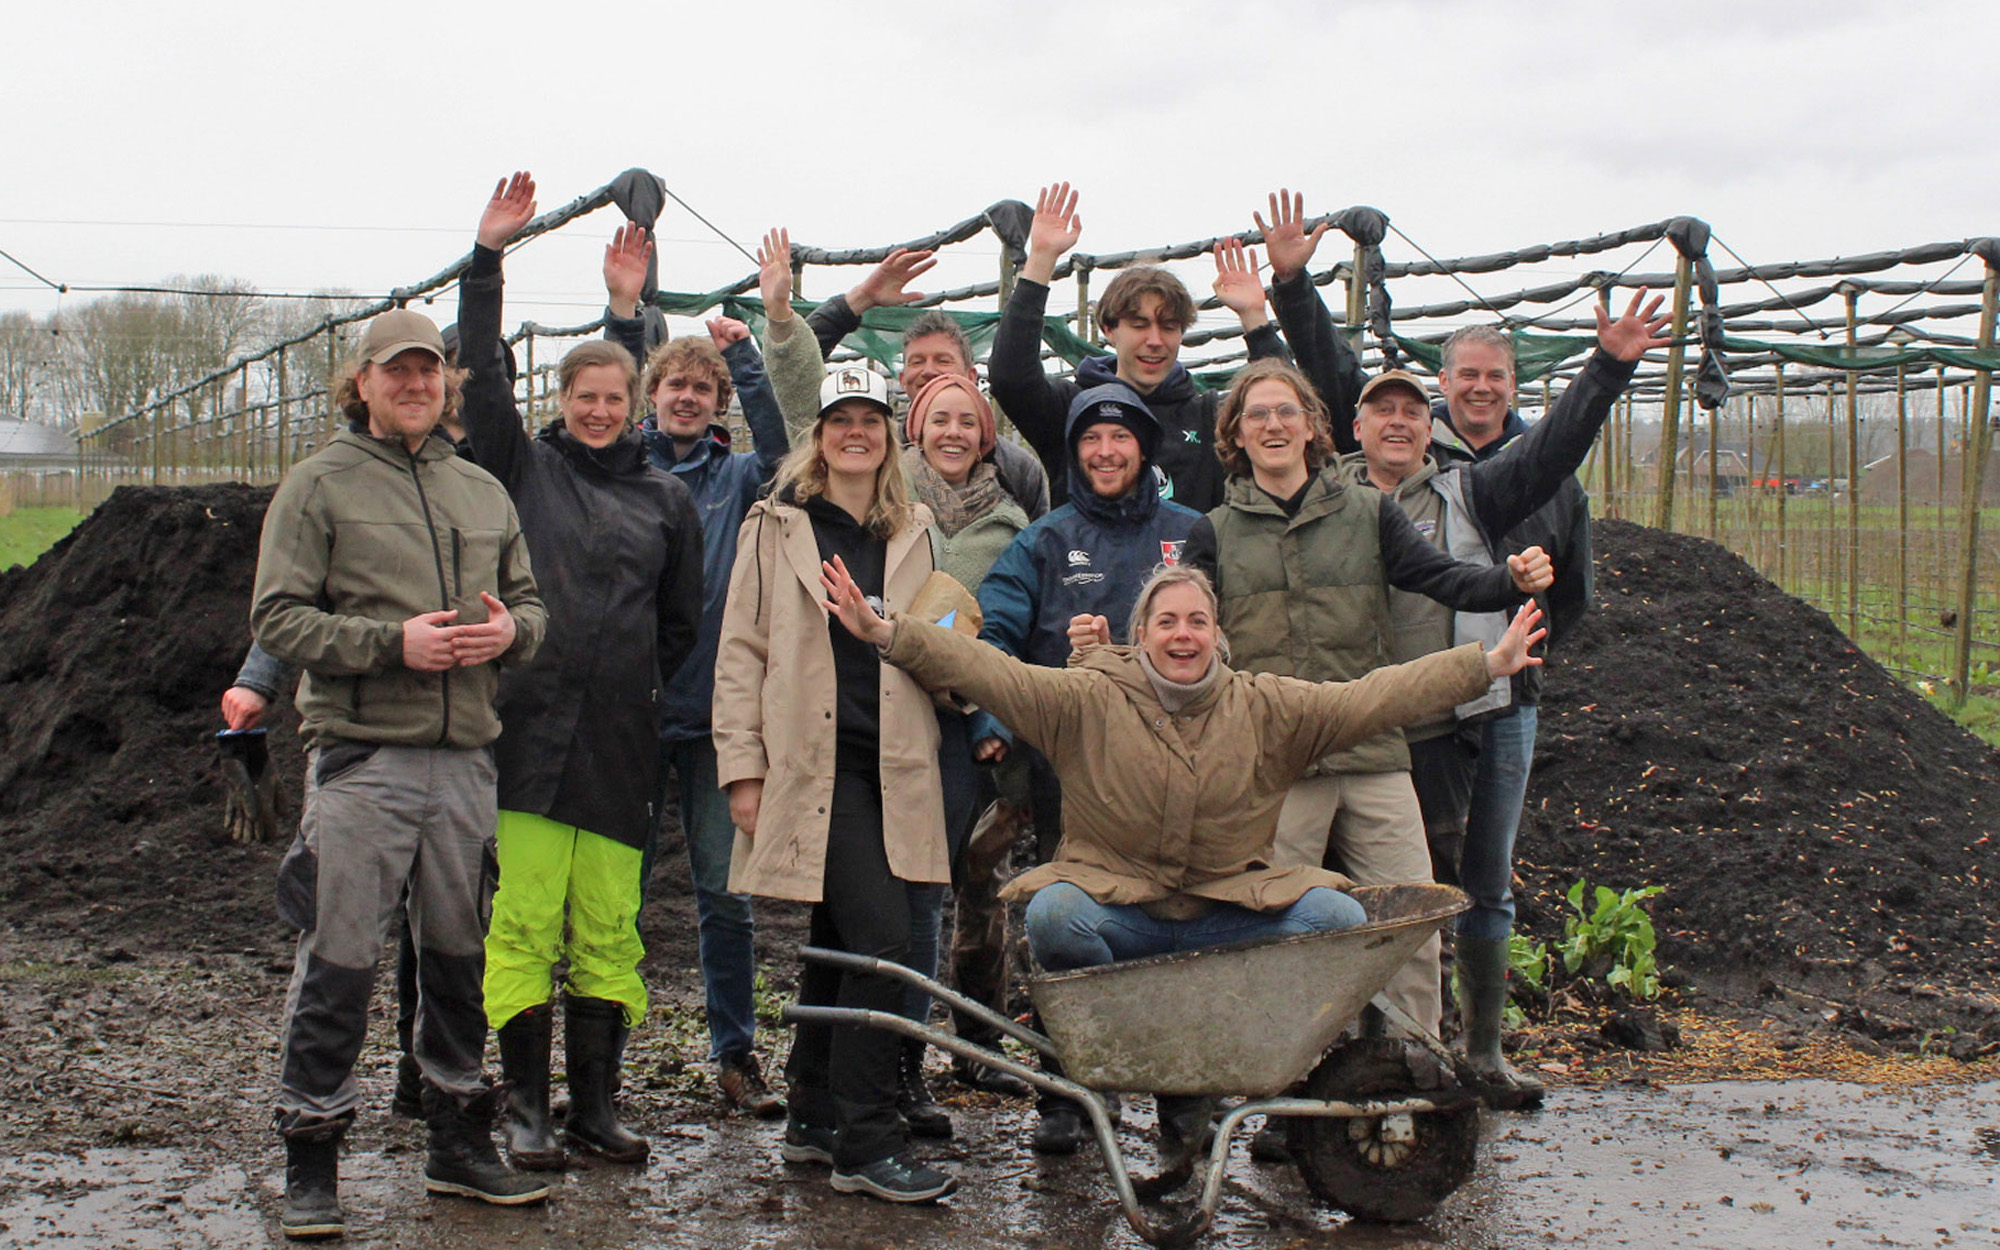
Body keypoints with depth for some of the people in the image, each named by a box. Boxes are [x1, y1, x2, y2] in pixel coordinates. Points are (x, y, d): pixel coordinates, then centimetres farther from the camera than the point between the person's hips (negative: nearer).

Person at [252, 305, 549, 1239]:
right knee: (337, 966, -4)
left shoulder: (483, 492, 16)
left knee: (460, 957, 13)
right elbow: (277, 616, -6)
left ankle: (460, 1144, 26)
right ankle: (310, 1163, 6)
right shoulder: (318, 486, 1)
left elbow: (530, 602, 20)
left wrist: (508, 631, -4)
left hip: (465, 757, 5)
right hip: (360, 752, -5)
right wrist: (392, 642, -17)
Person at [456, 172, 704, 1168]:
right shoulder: (525, 468, 9)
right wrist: (489, 254, -6)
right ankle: (525, 1105, 3)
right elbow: (481, 374, -1)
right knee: (525, 919, -5)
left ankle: (596, 1103, 13)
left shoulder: (666, 498, 14)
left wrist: (637, 679, 10)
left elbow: (682, 620, 19)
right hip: (530, 724, -2)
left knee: (608, 927, 4)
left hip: (620, 738, 2)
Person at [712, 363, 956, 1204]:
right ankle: (866, 1143, -10)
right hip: (815, 766, -5)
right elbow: (741, 652, 1)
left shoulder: (912, 531, 16)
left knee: (839, 943, 12)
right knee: (882, 938, -15)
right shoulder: (778, 526, 4)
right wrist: (743, 769, -6)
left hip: (893, 767, 5)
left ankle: (814, 1119, 24)